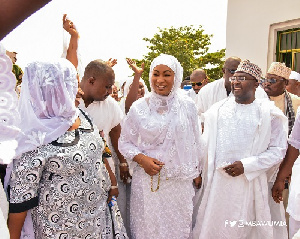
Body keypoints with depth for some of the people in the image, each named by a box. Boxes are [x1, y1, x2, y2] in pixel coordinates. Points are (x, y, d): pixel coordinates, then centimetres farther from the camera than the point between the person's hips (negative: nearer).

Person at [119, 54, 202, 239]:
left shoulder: (187, 105, -2)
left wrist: (197, 173, 12)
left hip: (180, 181, 1)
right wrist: (142, 159, -14)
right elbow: (124, 142, 2)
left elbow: (194, 142, 7)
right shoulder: (139, 107, -4)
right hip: (147, 180, 0)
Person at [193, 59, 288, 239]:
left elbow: (278, 149, -6)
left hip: (249, 182, -2)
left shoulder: (268, 113, -2)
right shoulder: (218, 109, 7)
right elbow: (205, 144, 9)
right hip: (216, 180, 3)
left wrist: (246, 165, -15)